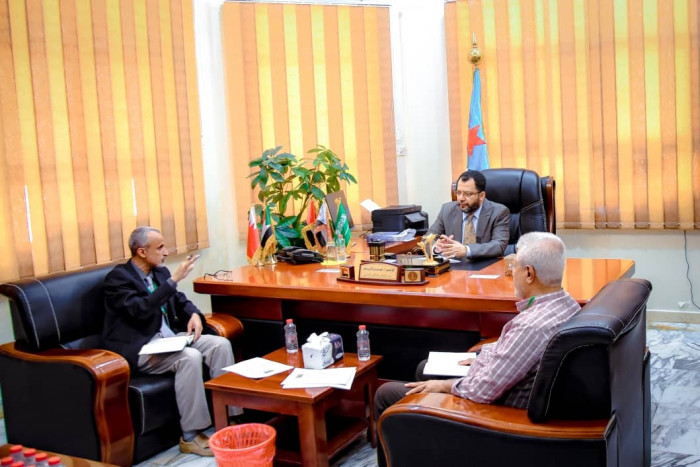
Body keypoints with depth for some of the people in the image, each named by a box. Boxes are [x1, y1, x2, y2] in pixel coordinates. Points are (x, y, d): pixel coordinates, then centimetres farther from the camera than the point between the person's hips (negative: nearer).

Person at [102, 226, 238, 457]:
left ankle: (230, 418, -6)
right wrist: (174, 280, -26)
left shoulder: (160, 271, 12)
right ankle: (191, 436, -21)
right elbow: (140, 309, -27)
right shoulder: (117, 277, -12)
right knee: (190, 357, -32)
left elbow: (180, 300, 19)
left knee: (220, 344, -11)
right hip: (140, 349, -8)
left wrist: (194, 314, -4)